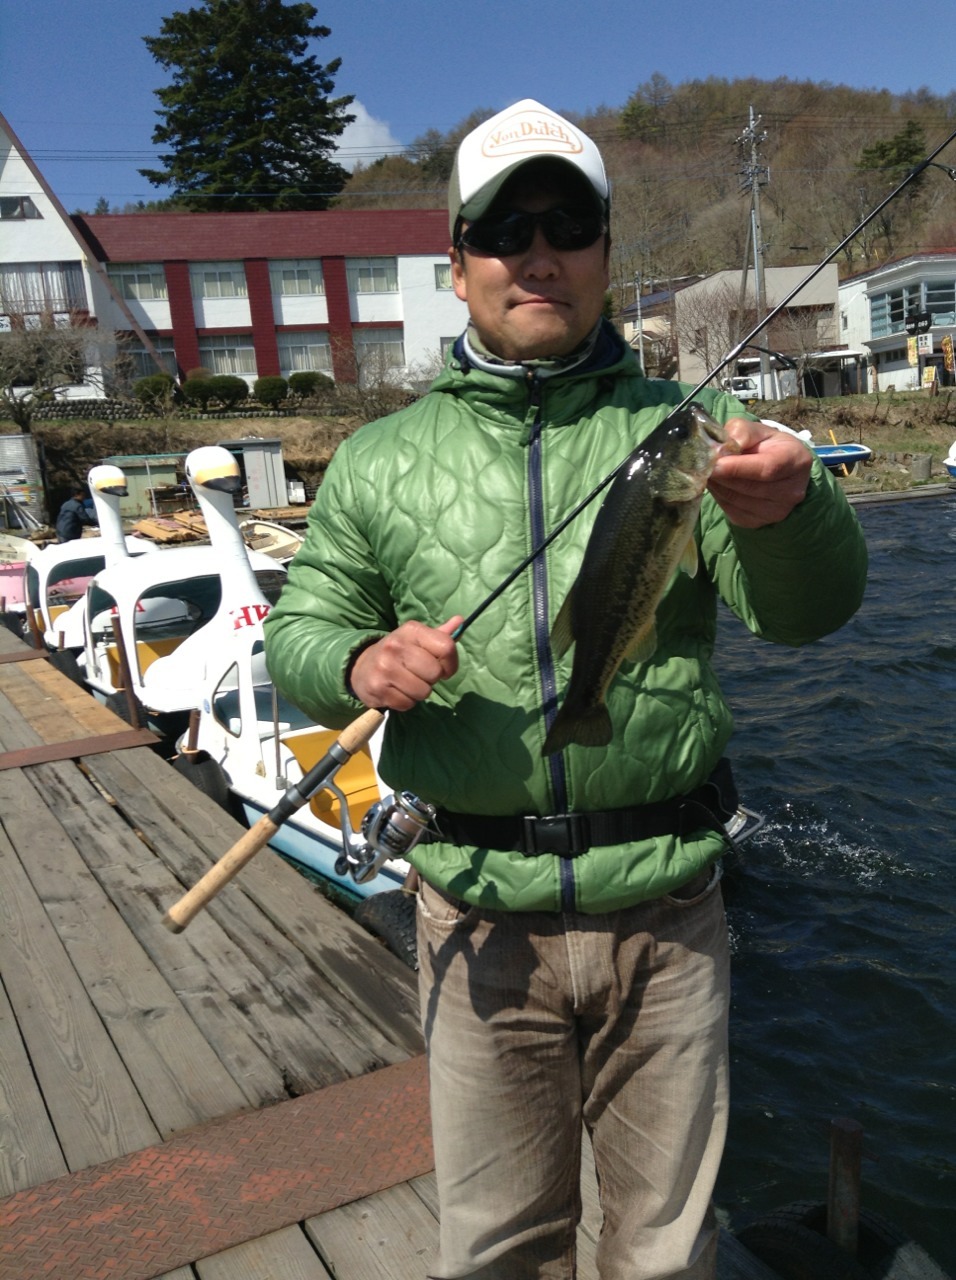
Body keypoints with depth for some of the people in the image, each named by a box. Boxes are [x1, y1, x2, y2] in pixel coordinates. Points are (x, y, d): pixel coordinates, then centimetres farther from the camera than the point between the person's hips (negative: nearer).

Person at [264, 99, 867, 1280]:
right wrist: (361, 664, -17)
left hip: (666, 908, 0)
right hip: (481, 913, 1)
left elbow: (805, 610, -11)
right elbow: (297, 632, 7)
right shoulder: (382, 460, 4)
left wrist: (789, 510, -34)